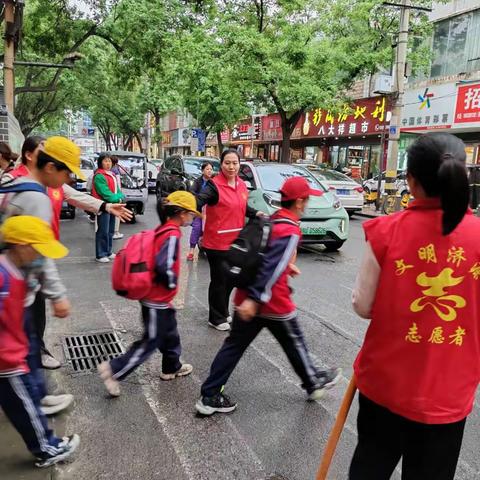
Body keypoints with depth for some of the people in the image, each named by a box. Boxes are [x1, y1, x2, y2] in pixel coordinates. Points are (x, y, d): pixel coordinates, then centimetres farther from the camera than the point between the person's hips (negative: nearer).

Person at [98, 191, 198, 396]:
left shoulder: (163, 229, 5)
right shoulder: (172, 235, -22)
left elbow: (158, 260, 12)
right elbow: (163, 266, -30)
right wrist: (173, 284, -13)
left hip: (158, 297, 10)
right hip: (157, 300, -10)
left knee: (170, 333, 23)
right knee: (150, 342, 3)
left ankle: (172, 367, 40)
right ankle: (113, 370, 9)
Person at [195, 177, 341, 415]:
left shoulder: (271, 220, 7)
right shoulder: (290, 231, -19)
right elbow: (271, 267, -27)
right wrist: (255, 298, -30)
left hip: (246, 298, 7)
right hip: (273, 302, -7)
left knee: (234, 345, 11)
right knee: (294, 343, 16)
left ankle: (209, 396, 14)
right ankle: (313, 383, 39)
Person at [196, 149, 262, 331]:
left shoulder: (241, 185, 7)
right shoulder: (214, 185, -15)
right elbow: (199, 200, -32)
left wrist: (256, 213, 6)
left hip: (235, 241, 7)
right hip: (217, 242, -7)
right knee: (219, 280, 3)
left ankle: (223, 311, 39)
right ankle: (216, 319, 20)